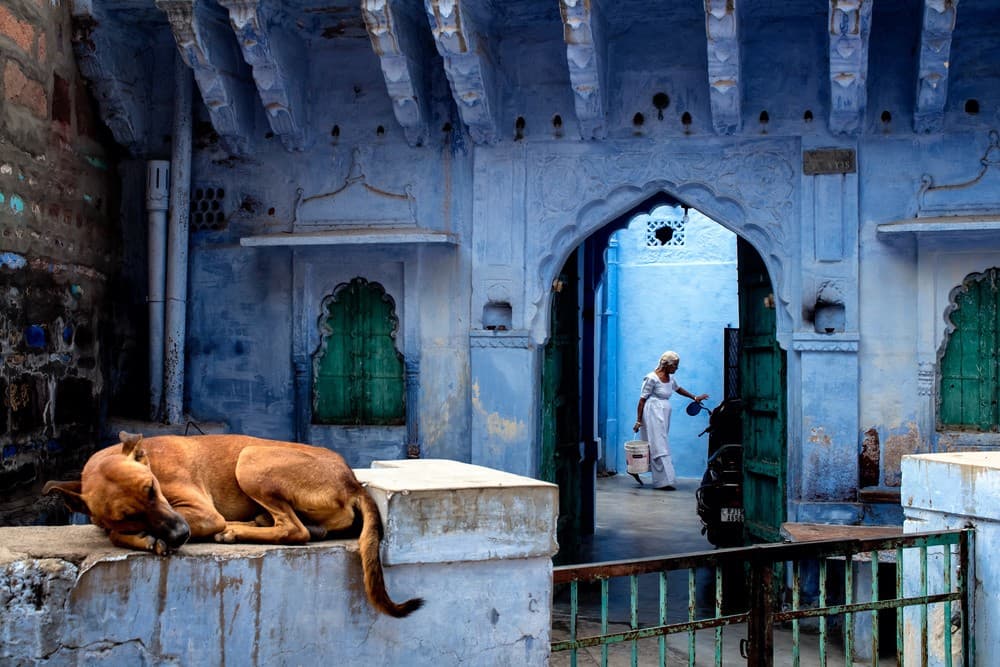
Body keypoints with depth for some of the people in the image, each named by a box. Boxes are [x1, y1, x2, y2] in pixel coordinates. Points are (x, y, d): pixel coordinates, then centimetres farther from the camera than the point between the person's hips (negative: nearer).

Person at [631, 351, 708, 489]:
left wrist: (694, 397, 31)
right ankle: (664, 481, -8)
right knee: (659, 446, -9)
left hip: (663, 415, 8)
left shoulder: (670, 378, 10)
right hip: (653, 414, -8)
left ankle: (634, 469, 23)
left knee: (651, 446, 10)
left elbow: (678, 388, 31)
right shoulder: (652, 378, -14)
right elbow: (642, 400, -12)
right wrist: (638, 421, -13)